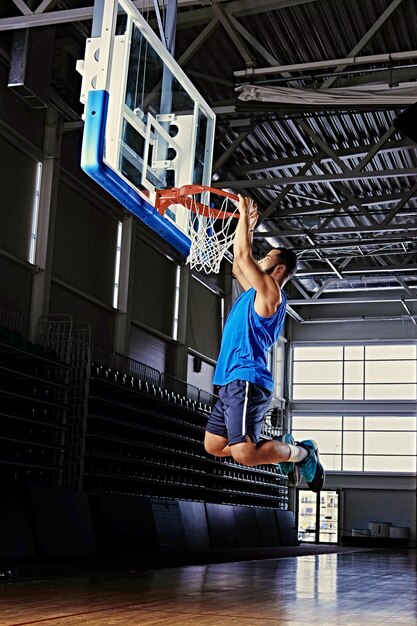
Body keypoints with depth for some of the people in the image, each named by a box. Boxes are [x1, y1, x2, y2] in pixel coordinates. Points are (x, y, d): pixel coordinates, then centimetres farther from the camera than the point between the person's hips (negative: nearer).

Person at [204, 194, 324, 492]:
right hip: (233, 383, 10)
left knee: (244, 454, -19)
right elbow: (239, 265, 31)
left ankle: (301, 452, 5)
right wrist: (248, 225, 26)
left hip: (247, 382, -10)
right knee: (214, 446, 13)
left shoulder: (271, 292, -7)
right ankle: (282, 447, 21)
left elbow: (243, 255, -13)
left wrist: (244, 215, -5)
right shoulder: (258, 292, 19)